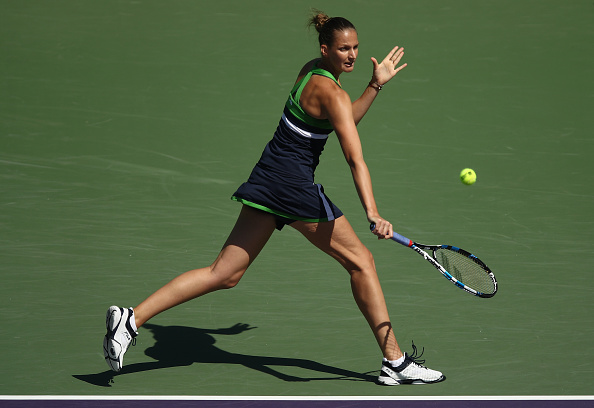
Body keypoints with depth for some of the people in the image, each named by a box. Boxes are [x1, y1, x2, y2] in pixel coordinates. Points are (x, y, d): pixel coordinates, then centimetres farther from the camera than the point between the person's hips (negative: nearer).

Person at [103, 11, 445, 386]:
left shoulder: (313, 70, 12)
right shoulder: (331, 93, -16)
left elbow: (343, 122, 26)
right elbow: (355, 159, -26)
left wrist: (376, 85, 19)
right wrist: (373, 216, -33)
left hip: (267, 180, 9)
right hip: (295, 186, -9)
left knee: (224, 274, 5)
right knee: (361, 261, 4)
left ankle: (132, 319, -3)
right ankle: (395, 362, 9)